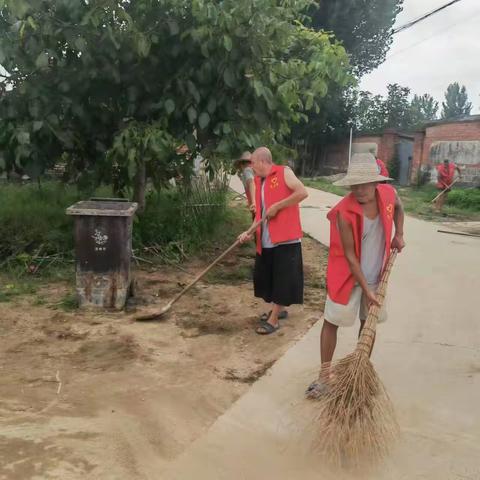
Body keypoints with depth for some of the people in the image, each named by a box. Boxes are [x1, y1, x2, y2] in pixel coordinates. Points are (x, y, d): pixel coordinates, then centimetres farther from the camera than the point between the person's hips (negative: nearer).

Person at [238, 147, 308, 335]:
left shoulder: (284, 172, -7)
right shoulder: (259, 182, 13)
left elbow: (303, 192, -19)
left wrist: (277, 206, -17)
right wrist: (250, 232, 2)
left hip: (285, 238, -8)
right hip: (266, 240, 8)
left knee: (283, 279, 0)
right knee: (266, 276, 15)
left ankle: (273, 319, 10)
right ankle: (278, 309, 35)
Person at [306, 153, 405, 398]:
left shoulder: (388, 194, -12)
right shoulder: (344, 212, -26)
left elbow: (398, 206, 17)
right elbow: (350, 255, -21)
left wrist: (399, 235, 8)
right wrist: (365, 289, -19)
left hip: (376, 275, 5)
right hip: (348, 276, -5)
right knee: (331, 322, 0)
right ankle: (324, 375, 13)